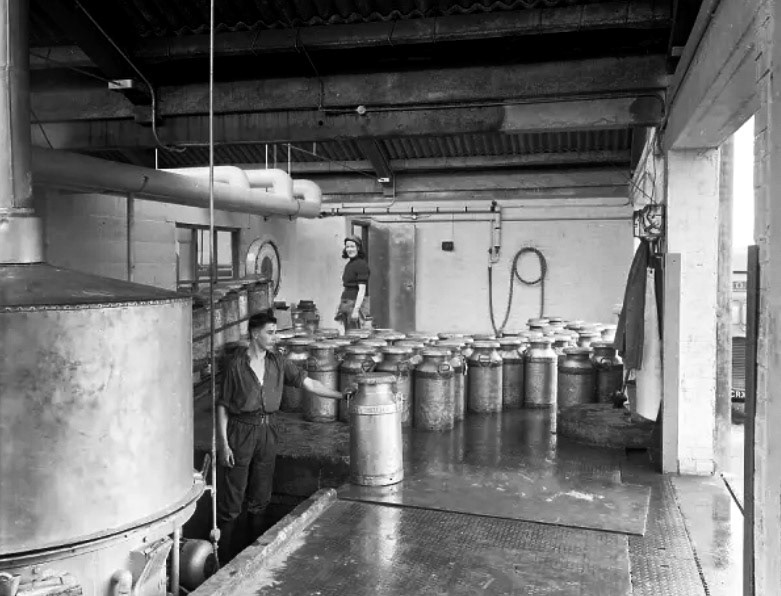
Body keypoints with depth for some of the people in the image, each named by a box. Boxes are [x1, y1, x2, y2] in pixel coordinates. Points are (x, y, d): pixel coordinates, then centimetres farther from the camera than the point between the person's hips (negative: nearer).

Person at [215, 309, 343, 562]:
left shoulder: (277, 362, 2)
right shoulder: (236, 363, -11)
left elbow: (308, 383, 3)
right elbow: (223, 405, -8)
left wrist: (342, 395, -3)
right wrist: (223, 443, -11)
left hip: (267, 432, 5)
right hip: (240, 432, -4)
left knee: (260, 498, 14)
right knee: (231, 502, 2)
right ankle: (223, 559, 15)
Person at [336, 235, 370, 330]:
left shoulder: (361, 264, -11)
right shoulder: (348, 265, 15)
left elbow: (362, 289, -17)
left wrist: (356, 309, -21)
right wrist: (340, 305, 18)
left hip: (357, 303, -8)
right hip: (346, 304, 8)